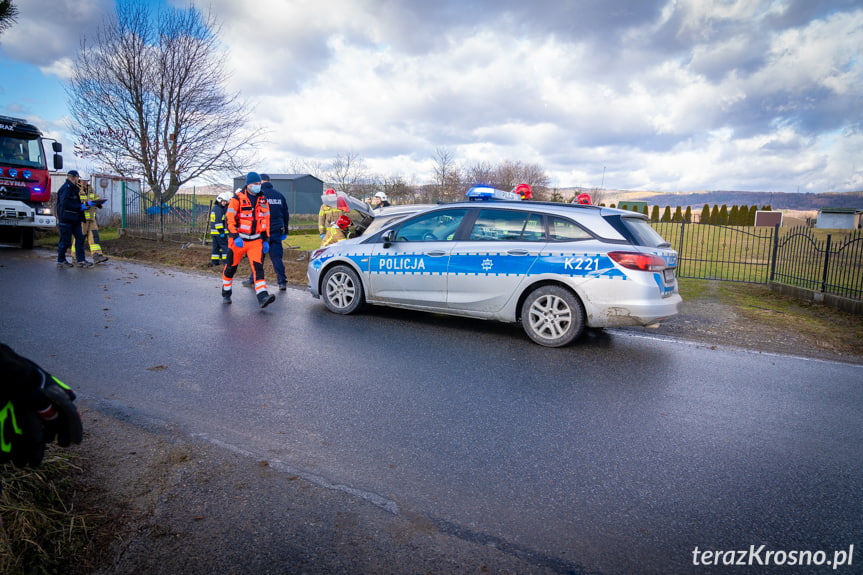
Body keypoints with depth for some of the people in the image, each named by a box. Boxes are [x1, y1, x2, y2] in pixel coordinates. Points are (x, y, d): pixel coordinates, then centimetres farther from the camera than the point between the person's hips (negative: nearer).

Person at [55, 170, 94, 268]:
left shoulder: (73, 188, 19)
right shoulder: (66, 188, -12)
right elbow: (65, 203, -22)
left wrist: (86, 203, 10)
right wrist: (80, 207, -19)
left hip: (74, 219, 9)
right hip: (66, 219, -9)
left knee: (80, 238, 4)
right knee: (65, 241, -1)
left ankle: (80, 260, 5)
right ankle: (60, 261, 10)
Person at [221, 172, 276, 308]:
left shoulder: (263, 200, 9)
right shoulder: (237, 199, -6)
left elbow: (266, 221, 14)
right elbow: (229, 219, -10)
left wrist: (266, 240, 10)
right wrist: (235, 237, -19)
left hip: (256, 240, 3)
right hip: (238, 239, -3)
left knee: (258, 267, -11)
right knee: (231, 267, 9)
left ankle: (262, 297, -19)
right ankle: (226, 295, 28)